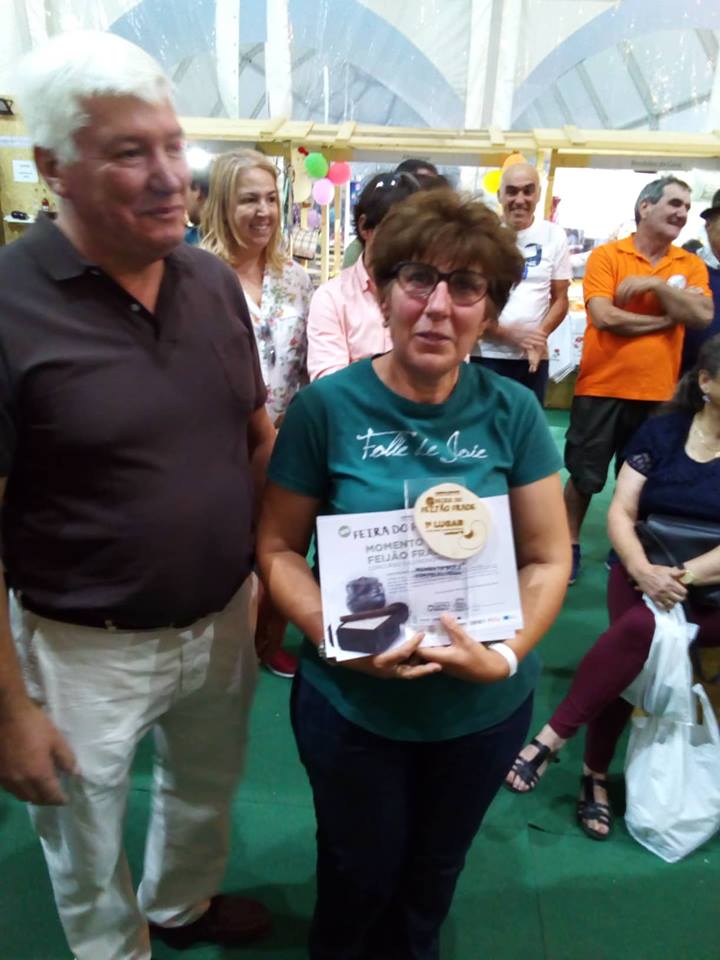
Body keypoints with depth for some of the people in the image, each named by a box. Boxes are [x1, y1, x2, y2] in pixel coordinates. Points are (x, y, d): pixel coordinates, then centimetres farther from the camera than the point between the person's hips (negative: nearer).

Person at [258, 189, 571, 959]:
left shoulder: (512, 412, -10)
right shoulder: (326, 406, -14)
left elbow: (549, 557, -5)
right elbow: (278, 547, -8)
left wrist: (506, 654, -20)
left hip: (486, 709, 2)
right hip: (351, 703, -1)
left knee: (434, 871, 27)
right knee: (359, 872, 24)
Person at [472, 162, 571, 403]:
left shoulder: (554, 236, 6)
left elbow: (560, 299, 7)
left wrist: (540, 336, -12)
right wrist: (509, 334, -15)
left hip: (534, 356, 3)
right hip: (486, 354, -2)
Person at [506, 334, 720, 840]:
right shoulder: (662, 431, 4)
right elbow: (621, 511, -1)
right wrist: (641, 568, -18)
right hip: (645, 575, 2)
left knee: (639, 630, -30)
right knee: (638, 634, -30)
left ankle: (554, 735, -14)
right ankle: (597, 774, -13)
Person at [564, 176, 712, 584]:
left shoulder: (691, 265, 7)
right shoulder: (606, 255, -3)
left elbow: (703, 316, -7)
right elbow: (603, 317, -16)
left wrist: (655, 283, -15)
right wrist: (669, 319, -7)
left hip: (657, 393, 4)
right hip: (602, 388, -3)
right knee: (584, 475, 6)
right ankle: (571, 546, 24)